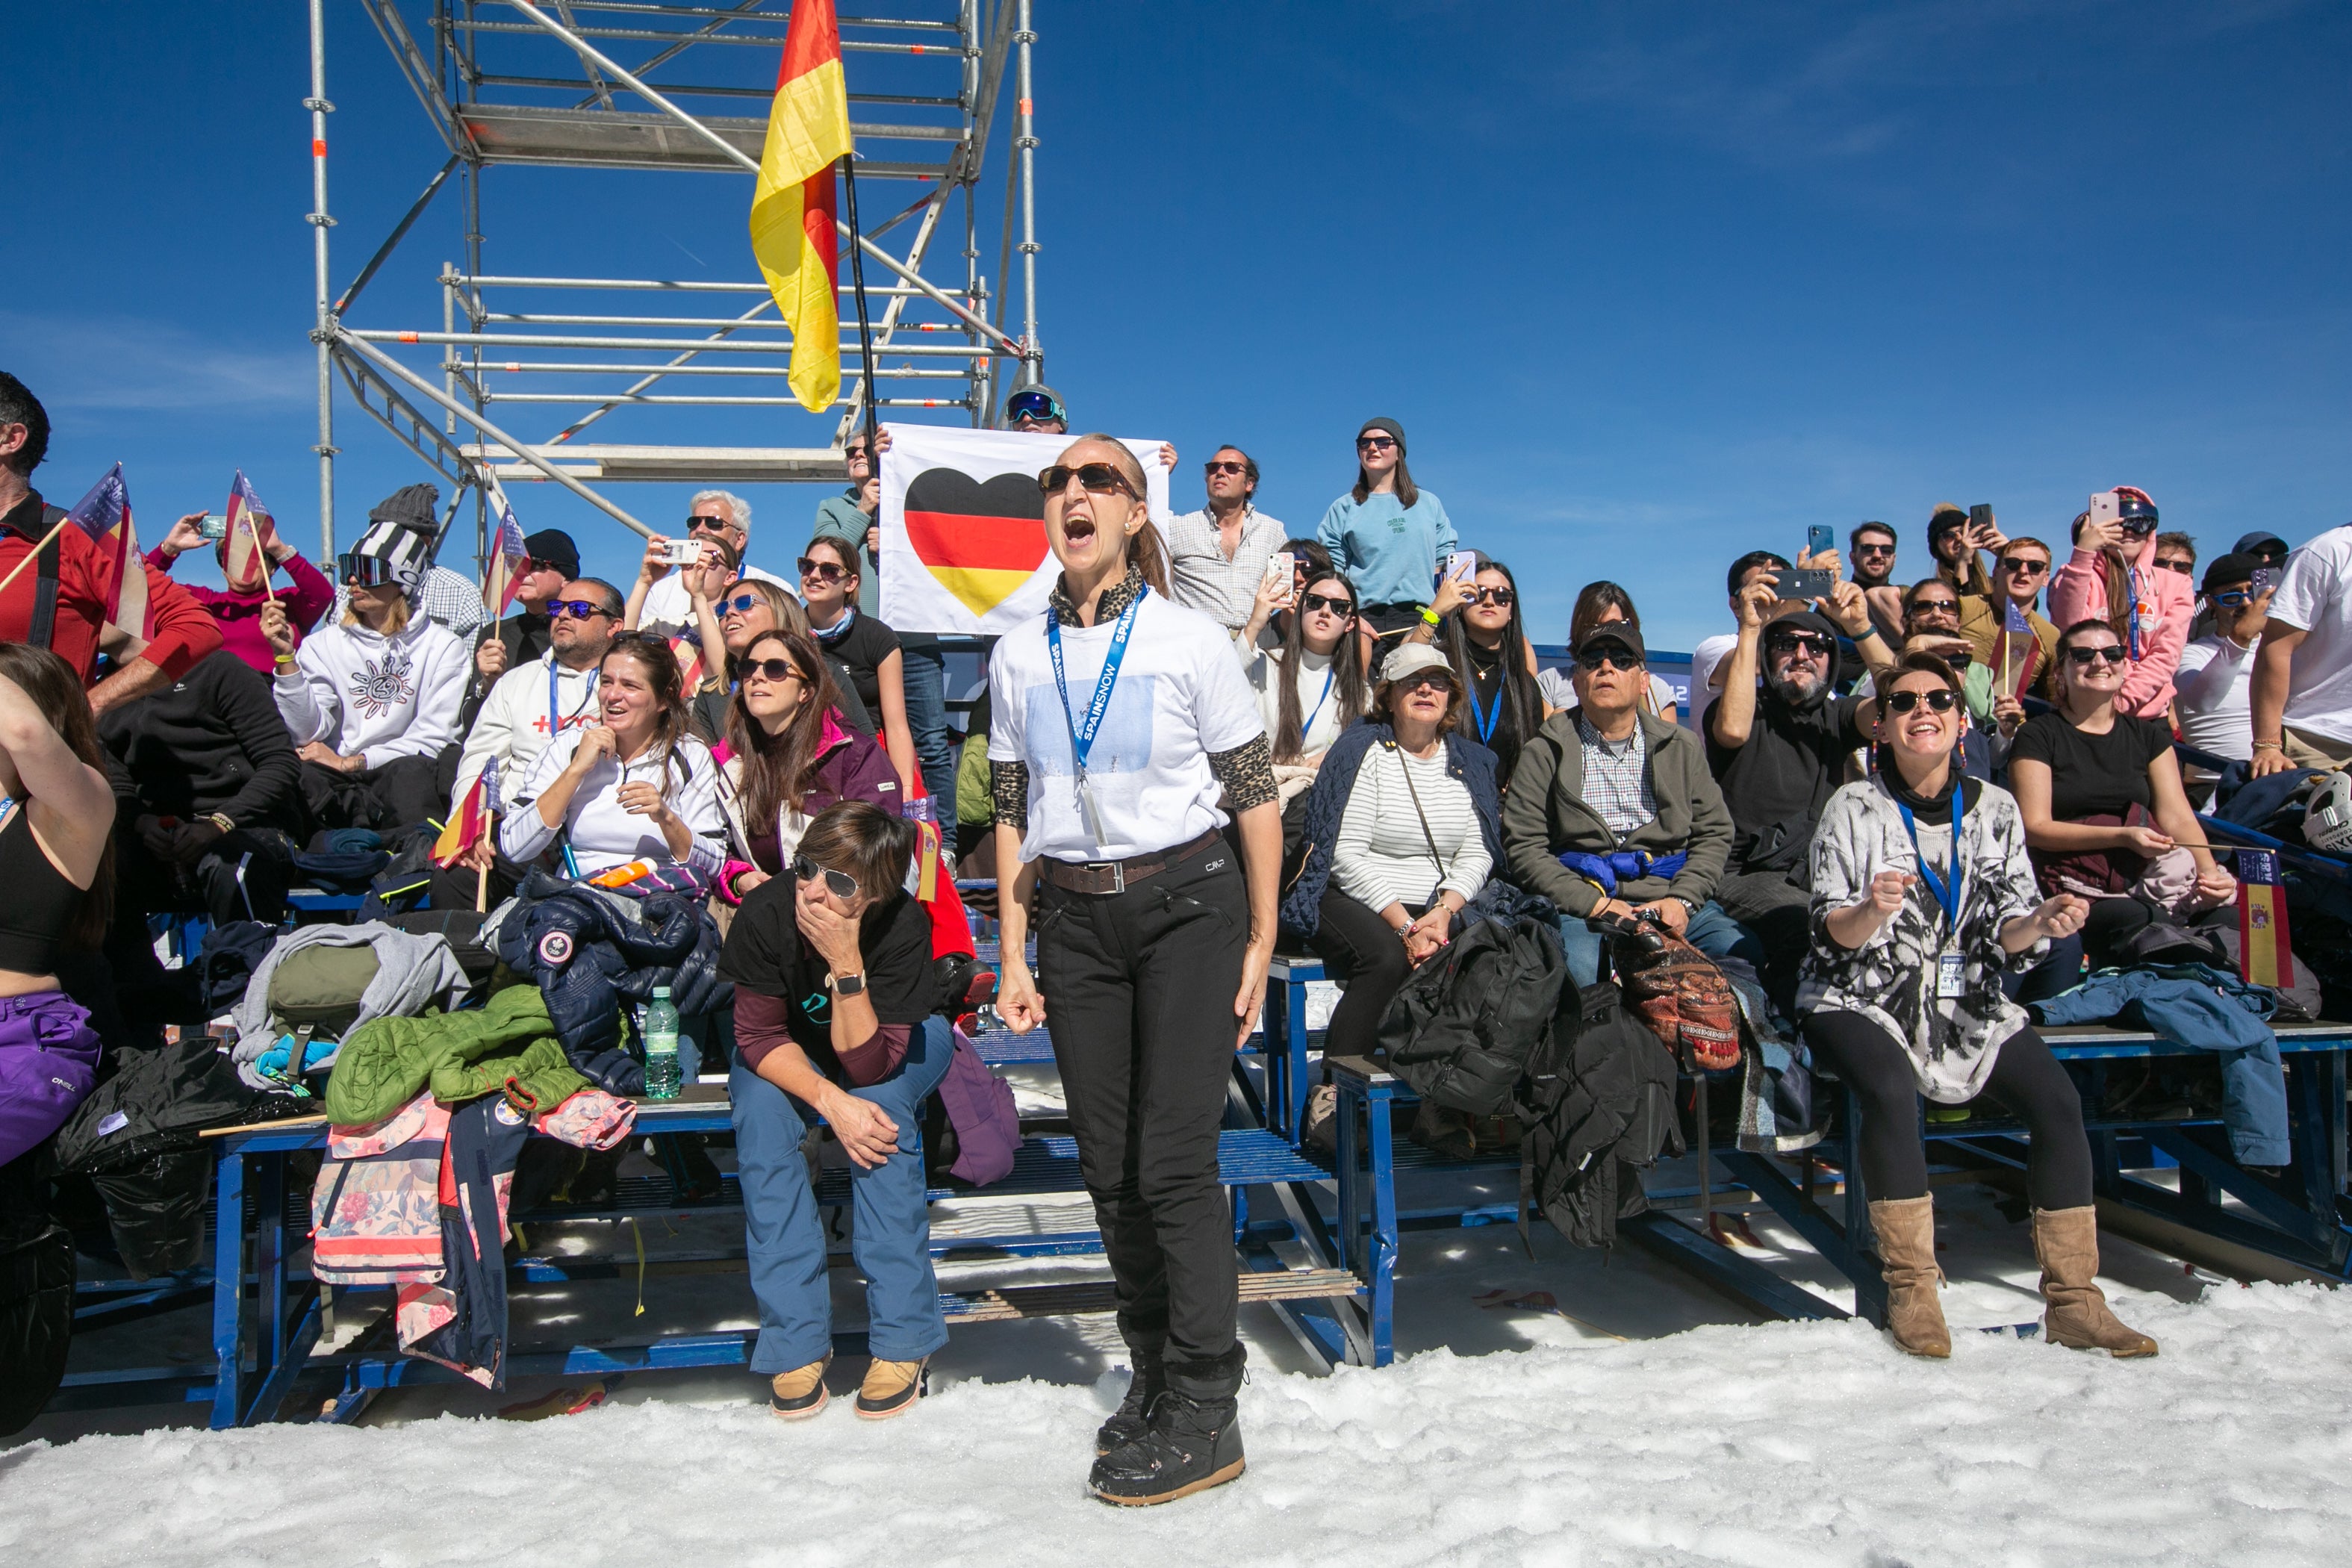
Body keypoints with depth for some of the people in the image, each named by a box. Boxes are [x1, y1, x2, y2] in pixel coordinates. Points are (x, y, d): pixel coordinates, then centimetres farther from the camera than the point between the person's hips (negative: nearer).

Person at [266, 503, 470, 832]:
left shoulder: (442, 646, 7)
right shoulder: (323, 645, 14)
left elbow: (434, 738, -2)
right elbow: (308, 734, 1)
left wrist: (351, 762, -8)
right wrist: (286, 658, -9)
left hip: (405, 775, -1)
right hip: (340, 783, 1)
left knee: (411, 771, -36)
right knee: (304, 777, -32)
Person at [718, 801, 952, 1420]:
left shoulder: (903, 928, -34)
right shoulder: (765, 913, -31)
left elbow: (868, 1066, -35)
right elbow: (759, 1037, -22)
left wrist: (846, 961, -48)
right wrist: (830, 1101, -37)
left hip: (896, 1045, -1)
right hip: (789, 1053, 2)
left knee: (880, 1106, -32)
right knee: (761, 1108, -29)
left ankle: (902, 1338, -22)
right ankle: (796, 1340, -20)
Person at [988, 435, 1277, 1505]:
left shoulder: (1190, 640, -4)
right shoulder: (1019, 658, 7)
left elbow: (1256, 797, -1)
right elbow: (1012, 815, 11)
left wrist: (1261, 942, -3)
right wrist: (1014, 959, 7)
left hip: (1188, 903, -4)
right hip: (1074, 919, 4)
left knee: (1174, 1161, -7)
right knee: (1108, 1166, 8)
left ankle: (1204, 1417, 4)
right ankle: (1153, 1375, 26)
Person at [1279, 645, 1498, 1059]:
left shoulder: (1472, 761, 13)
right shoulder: (1362, 752, -3)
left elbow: (1477, 854, 8)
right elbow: (1345, 856, -9)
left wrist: (1445, 909, -12)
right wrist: (1404, 926, -17)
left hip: (1438, 910, 4)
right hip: (1353, 901, -4)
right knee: (1387, 958, -34)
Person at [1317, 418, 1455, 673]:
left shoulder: (1429, 504, 17)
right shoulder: (1344, 508, 13)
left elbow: (1446, 563, 15)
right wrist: (1351, 617, -9)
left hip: (1420, 617, 1)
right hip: (1365, 618, -1)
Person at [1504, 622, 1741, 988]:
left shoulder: (1682, 746, 17)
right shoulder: (1545, 751, 7)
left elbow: (1714, 832, 14)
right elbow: (1524, 846, 0)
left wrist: (1683, 899, -5)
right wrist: (1595, 903, -12)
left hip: (1673, 900, 3)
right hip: (1582, 908, -3)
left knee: (1747, 960, -24)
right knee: (1577, 971, -36)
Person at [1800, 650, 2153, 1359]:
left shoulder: (1995, 809, 7)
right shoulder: (1854, 808, -3)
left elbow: (2005, 938, 6)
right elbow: (1832, 934, -8)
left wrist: (2039, 922, -16)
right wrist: (1873, 911, -30)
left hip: (1967, 1002, 4)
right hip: (1863, 999, -3)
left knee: (2056, 1096, -19)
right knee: (1892, 1090, -33)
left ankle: (2073, 1301, -10)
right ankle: (1912, 1293, -21)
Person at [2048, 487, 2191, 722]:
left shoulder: (2175, 585, 11)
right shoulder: (2078, 576, 8)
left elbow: (2166, 655, -1)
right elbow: (2068, 628, -13)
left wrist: (2120, 700, -14)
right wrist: (2083, 554, -18)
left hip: (2149, 716, 1)